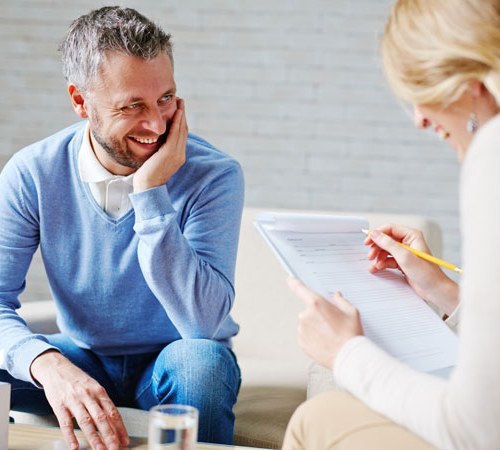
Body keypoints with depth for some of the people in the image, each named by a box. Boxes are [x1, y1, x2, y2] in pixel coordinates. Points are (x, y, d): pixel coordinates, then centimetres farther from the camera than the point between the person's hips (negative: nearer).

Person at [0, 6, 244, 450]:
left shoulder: (213, 175, -19)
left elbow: (205, 325, -29)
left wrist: (150, 193, -33)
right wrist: (48, 364, -40)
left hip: (172, 363, -1)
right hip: (81, 359, 2)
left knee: (201, 362, -36)